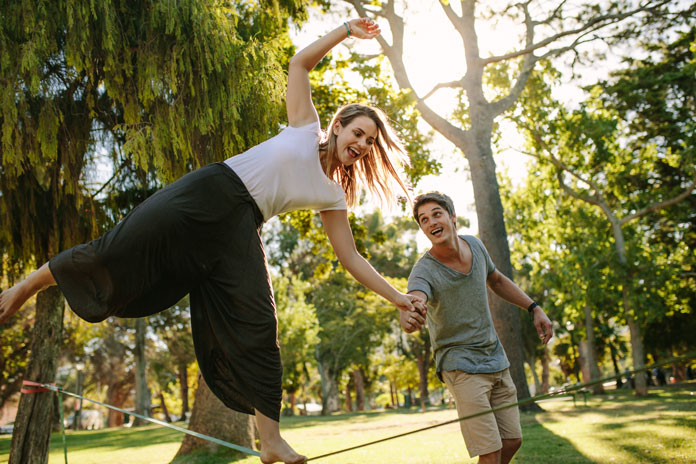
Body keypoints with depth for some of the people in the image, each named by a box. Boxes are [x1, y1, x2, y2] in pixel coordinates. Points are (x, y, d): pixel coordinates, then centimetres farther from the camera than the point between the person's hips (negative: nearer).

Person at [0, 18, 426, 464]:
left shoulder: (333, 197, 12)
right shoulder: (307, 128, 10)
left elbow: (352, 258, 11)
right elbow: (299, 63, 12)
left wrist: (398, 297, 6)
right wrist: (347, 30, 10)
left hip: (240, 229, 2)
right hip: (211, 192, -2)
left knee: (258, 326, -8)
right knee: (120, 248, -15)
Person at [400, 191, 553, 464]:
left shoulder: (474, 245, -2)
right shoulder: (424, 271, -22)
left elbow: (497, 280, 18)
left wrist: (534, 308, 12)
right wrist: (408, 318, -68)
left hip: (496, 359, 6)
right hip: (462, 366, -6)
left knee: (512, 441, 11)